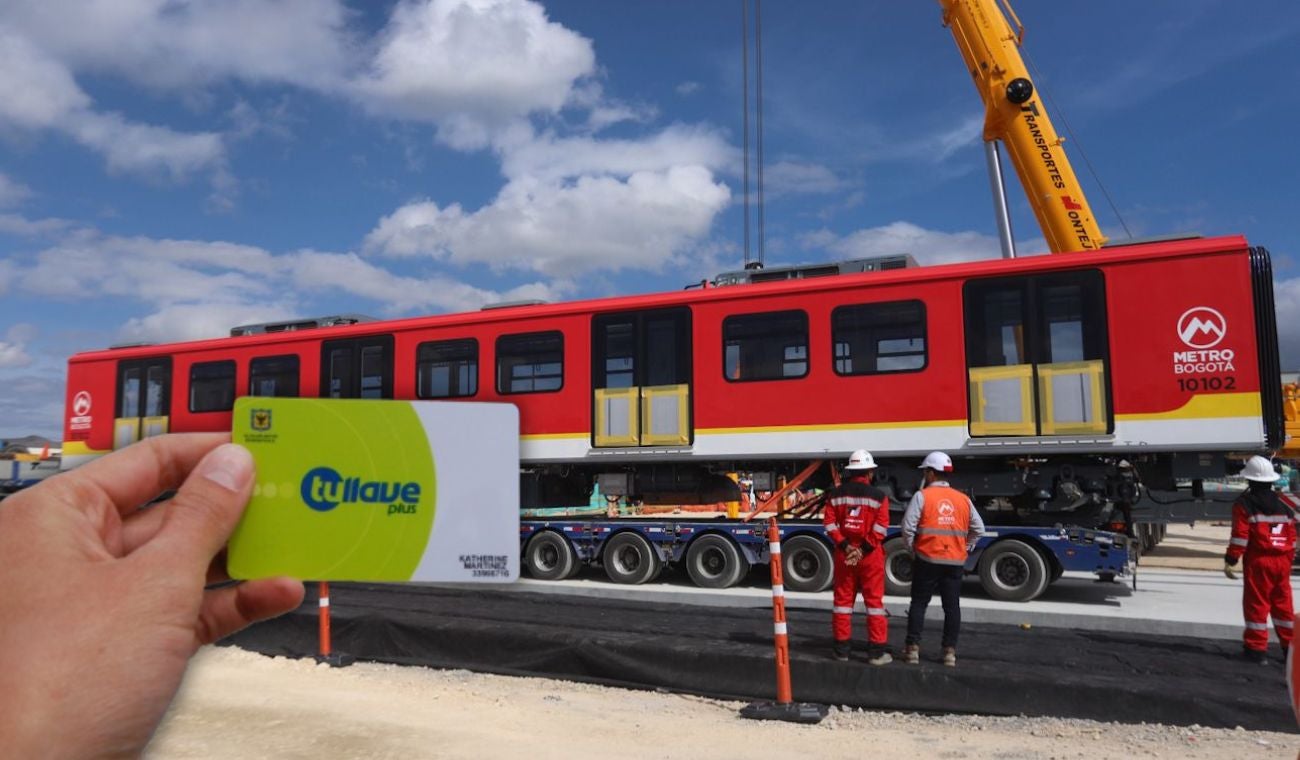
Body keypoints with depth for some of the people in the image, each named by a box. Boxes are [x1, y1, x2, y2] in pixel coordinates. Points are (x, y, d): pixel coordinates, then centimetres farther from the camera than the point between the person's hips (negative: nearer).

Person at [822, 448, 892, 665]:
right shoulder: (879, 496, -7)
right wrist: (864, 549, -14)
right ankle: (877, 651, 7)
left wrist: (845, 546, -7)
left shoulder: (836, 495, 3)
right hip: (871, 556, -3)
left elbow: (829, 523, -3)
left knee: (842, 599, 11)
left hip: (844, 554, 3)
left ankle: (841, 648, 15)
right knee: (874, 600, 5)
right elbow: (880, 528, -14)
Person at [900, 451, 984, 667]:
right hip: (955, 562, 3)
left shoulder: (922, 496, -7)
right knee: (952, 606, 9)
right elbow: (978, 529, 11)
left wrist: (912, 551, 1)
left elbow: (908, 527, -12)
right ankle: (950, 651, 12)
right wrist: (965, 549, 17)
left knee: (919, 603, 6)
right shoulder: (963, 499, 7)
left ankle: (913, 649, 6)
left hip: (927, 560, -3)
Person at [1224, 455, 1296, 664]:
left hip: (1258, 561, -6)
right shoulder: (1283, 503, 12)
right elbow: (1292, 535, 15)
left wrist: (1230, 561, -10)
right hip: (1282, 561, 6)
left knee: (1257, 604, 0)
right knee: (1283, 603, 14)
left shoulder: (1244, 503, -7)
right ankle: (1290, 646, 20)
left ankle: (1256, 648, 2)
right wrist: (1287, 560, 23)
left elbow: (1240, 535, -13)